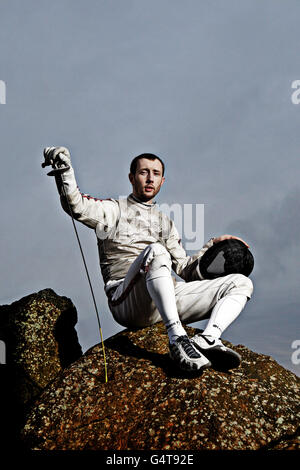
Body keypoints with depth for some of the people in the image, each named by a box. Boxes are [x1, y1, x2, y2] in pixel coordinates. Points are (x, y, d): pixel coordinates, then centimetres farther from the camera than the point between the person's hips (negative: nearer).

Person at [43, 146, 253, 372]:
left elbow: (185, 269, 26)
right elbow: (76, 206, -5)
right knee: (155, 251, -36)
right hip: (126, 302, -6)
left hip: (168, 300, 6)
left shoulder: (165, 223, 30)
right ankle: (177, 338, -43)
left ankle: (207, 340, -32)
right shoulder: (114, 210, 15)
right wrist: (65, 169, -18)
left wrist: (213, 246, 13)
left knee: (242, 283, -6)